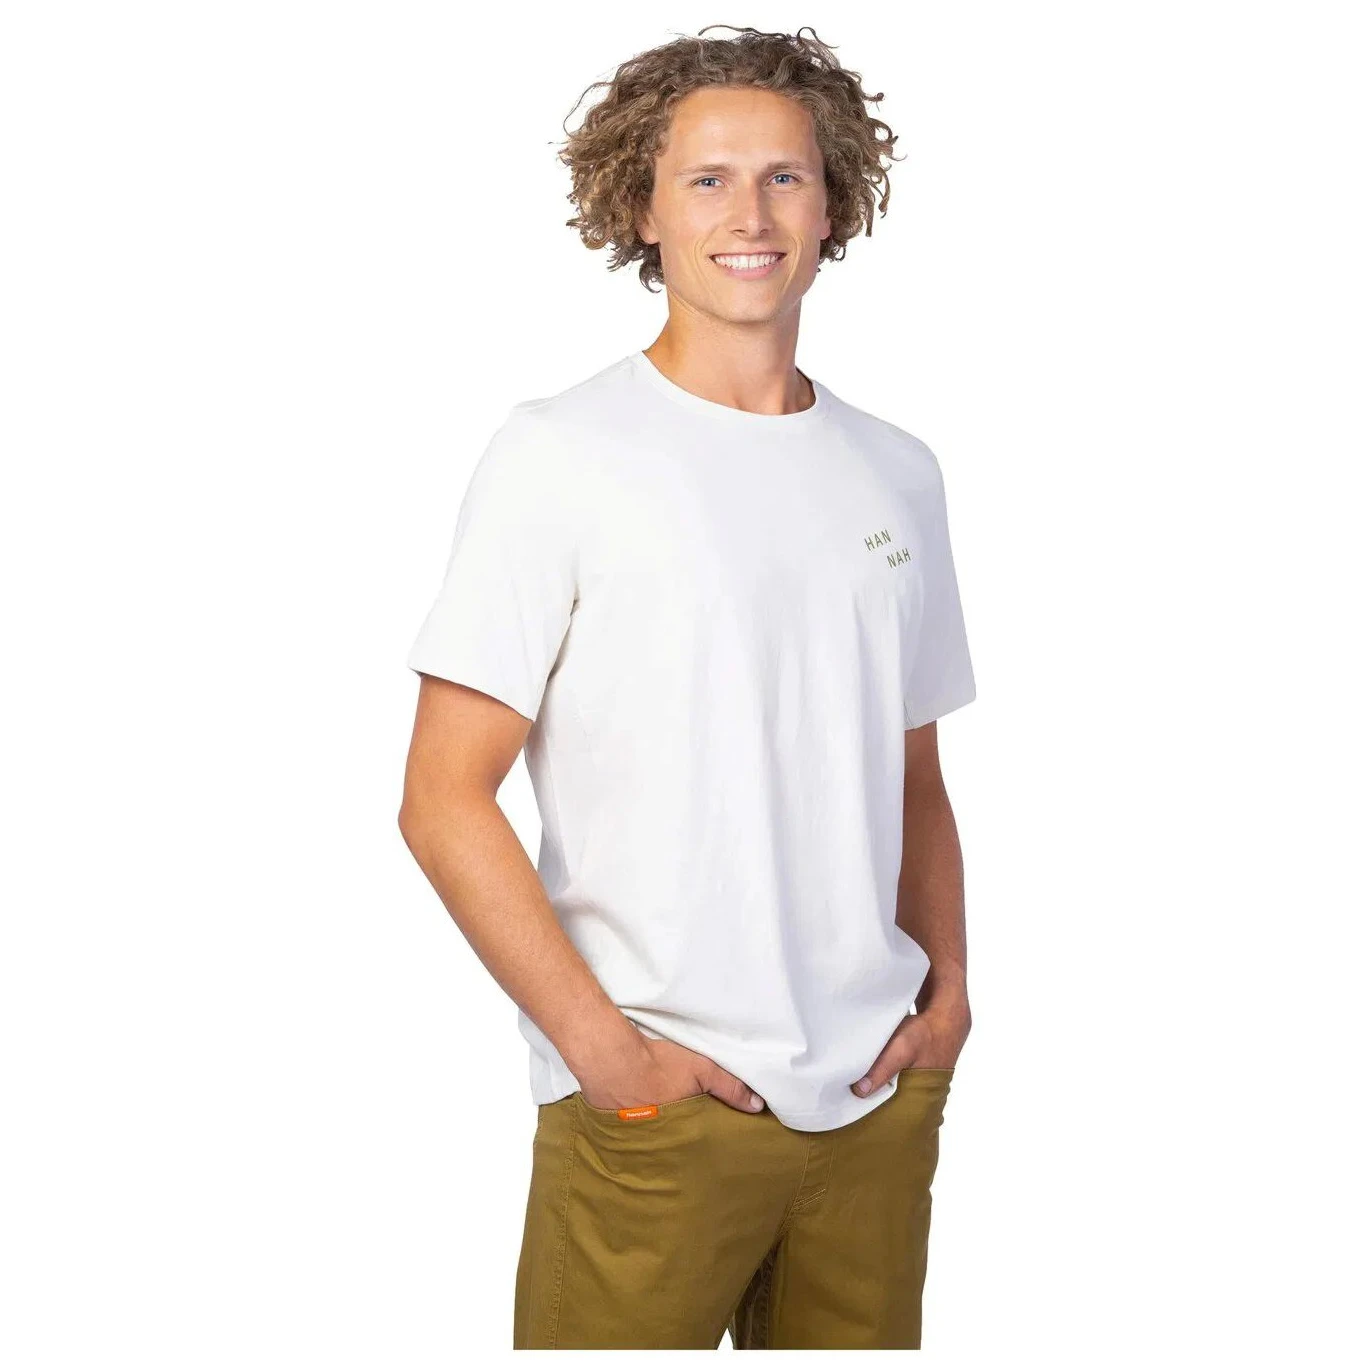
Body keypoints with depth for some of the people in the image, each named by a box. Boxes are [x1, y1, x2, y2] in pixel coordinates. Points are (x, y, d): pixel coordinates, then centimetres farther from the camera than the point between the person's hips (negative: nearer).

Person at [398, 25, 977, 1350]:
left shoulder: (896, 474, 9)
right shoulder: (558, 457, -6)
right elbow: (444, 799, -10)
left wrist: (948, 991, 4)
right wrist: (604, 1045, -14)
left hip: (880, 1092, 5)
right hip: (657, 1102, -4)